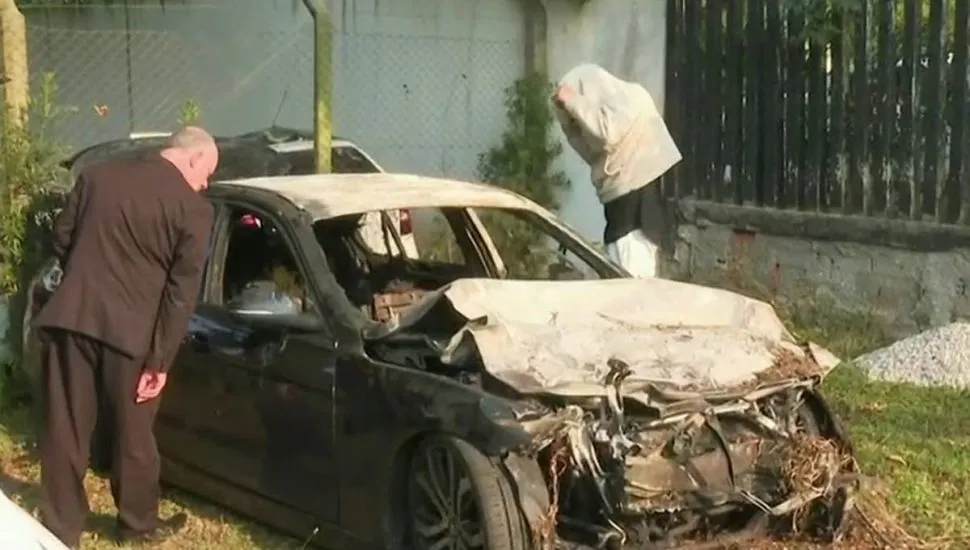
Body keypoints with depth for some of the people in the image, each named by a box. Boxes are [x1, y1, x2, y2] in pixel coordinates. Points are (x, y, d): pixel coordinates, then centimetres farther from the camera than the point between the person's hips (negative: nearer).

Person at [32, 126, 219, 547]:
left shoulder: (96, 175, 7)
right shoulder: (193, 208, -4)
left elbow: (61, 241, 14)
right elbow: (181, 291, -8)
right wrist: (160, 360, -6)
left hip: (69, 318, 3)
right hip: (128, 330, -3)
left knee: (64, 431, 11)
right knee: (132, 433, 14)